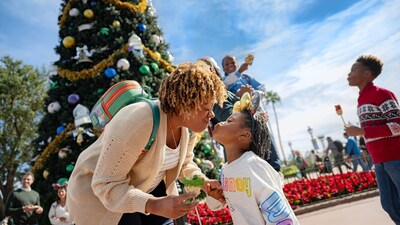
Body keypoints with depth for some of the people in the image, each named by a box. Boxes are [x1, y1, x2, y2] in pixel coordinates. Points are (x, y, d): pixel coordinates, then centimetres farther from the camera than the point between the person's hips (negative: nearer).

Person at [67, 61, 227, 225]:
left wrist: (203, 182, -15)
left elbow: (183, 164, 5)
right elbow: (106, 185, -32)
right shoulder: (136, 124, -36)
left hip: (148, 187, 7)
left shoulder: (190, 125, -12)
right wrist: (154, 205, -44)